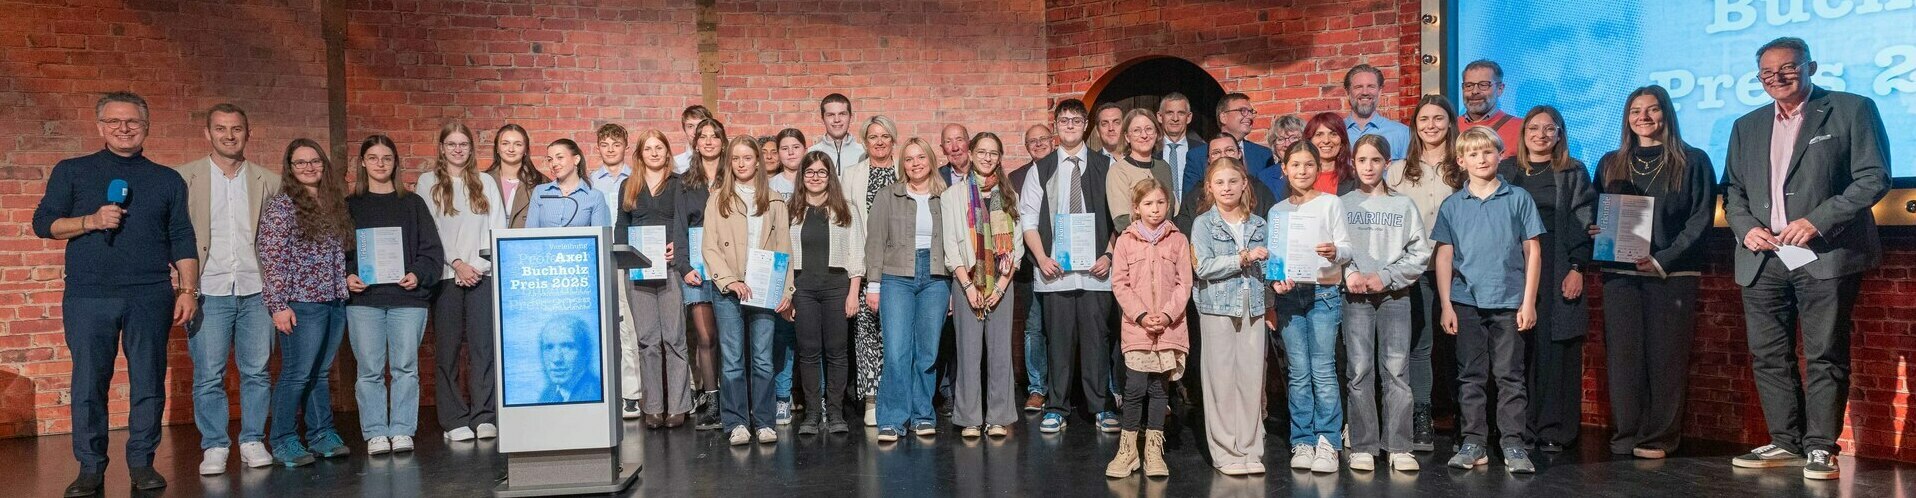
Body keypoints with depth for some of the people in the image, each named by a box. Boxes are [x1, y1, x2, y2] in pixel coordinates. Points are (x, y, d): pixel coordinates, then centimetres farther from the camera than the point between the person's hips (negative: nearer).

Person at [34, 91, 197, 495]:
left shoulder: (168, 180, 12)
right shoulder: (72, 172, 10)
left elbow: (182, 240, 9)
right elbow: (43, 223, 7)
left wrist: (188, 289, 0)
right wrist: (91, 222, -10)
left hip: (150, 297, 1)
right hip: (87, 298, 0)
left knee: (149, 383, 2)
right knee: (88, 385, 1)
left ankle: (142, 463, 11)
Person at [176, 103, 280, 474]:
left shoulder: (268, 181, 9)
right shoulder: (185, 178, 4)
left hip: (255, 290, 1)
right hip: (209, 291, -1)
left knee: (257, 372, 4)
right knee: (208, 375, 1)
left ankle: (253, 441, 14)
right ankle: (214, 447, 10)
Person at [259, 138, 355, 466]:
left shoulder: (334, 204, 13)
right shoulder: (281, 205, -5)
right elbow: (271, 258, -9)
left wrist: (348, 284, 12)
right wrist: (278, 305, -13)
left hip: (336, 301, 6)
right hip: (301, 303, -6)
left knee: (320, 373, 12)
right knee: (296, 374, -4)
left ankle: (322, 435, 19)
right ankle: (283, 443, 6)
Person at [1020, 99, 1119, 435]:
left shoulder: (1105, 167, 7)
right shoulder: (1041, 170, 9)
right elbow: (1027, 219, 7)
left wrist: (1108, 256, -6)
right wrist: (1042, 258, -5)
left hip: (1095, 269, -1)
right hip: (1054, 270, 1)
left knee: (1096, 337, 0)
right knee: (1059, 338, 4)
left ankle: (1101, 407, 10)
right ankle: (1057, 407, 13)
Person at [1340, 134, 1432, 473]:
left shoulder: (1404, 205, 7)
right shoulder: (1342, 205, 8)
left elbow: (1420, 254, 1)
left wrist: (1386, 276, -10)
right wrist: (1349, 273, -16)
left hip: (1395, 295, 0)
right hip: (1355, 296, 0)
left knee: (1396, 370, -2)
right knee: (1360, 371, 0)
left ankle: (1398, 447, 5)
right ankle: (1363, 446, 7)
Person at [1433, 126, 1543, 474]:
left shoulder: (1518, 199, 3)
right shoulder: (1452, 206, 6)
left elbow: (1532, 252, 3)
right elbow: (1444, 256, 5)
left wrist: (1528, 302, -2)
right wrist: (1446, 306, -1)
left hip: (1509, 302, -1)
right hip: (1467, 302, 1)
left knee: (1510, 376, 3)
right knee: (1471, 376, 6)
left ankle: (1513, 444, 10)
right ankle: (1474, 443, 13)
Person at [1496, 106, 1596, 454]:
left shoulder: (1574, 173, 7)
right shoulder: (1506, 171, 12)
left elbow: (1583, 224, 2)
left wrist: (1577, 268, -8)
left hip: (1558, 274, -1)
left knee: (1556, 348, -3)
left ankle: (1554, 430, 3)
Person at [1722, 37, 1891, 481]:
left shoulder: (1852, 110, 3)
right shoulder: (1747, 127, 18)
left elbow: (1873, 177, -5)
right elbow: (1733, 190, 18)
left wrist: (1818, 220, -15)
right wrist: (1746, 227, -2)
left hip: (1825, 255, -5)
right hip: (1763, 259, 5)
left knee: (1826, 356, -2)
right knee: (1769, 357, 5)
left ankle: (1821, 448, 3)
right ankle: (1786, 443, 13)